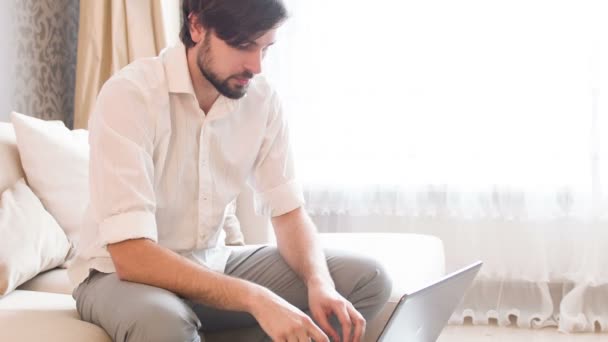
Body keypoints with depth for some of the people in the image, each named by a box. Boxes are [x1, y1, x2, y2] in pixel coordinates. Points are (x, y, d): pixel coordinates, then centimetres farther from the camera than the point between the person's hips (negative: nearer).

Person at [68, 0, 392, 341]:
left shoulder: (263, 100, -6)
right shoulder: (129, 95, -24)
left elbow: (290, 213, -1)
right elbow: (131, 255, -30)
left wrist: (319, 282, -23)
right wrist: (254, 298, -37)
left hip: (211, 265, 6)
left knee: (367, 279, -8)